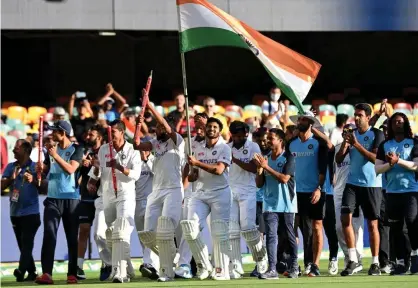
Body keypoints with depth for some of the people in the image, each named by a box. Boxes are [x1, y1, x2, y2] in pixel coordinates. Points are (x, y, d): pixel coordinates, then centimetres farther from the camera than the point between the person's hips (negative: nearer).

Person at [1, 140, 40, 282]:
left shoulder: (34, 167, -3)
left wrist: (33, 180, -27)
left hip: (31, 212, -6)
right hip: (15, 212, 6)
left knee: (27, 243, -15)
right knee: (22, 245, 10)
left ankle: (21, 271, -29)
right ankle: (31, 272, 18)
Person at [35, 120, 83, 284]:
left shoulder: (76, 149, -2)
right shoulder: (52, 149, 13)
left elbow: (70, 169, -16)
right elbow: (44, 169, 18)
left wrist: (55, 156, -21)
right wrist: (40, 168, -4)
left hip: (71, 199, -3)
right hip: (52, 198, 3)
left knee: (72, 237, 2)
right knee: (49, 235, -10)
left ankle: (72, 274, 7)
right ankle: (46, 273, -16)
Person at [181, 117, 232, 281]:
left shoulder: (224, 148, 0)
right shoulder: (198, 149, 16)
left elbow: (219, 169, -15)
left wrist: (197, 163, -17)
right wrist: (191, 175, -4)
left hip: (220, 193, -4)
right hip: (200, 193, 5)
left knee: (219, 233, -8)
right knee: (190, 229, -12)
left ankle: (221, 270, -4)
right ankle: (203, 265, 1)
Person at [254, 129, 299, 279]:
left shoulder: (288, 158, -4)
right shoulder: (266, 158, 12)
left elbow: (284, 178, -17)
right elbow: (259, 184, 12)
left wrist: (266, 167, -16)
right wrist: (259, 169, -5)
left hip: (286, 205, -4)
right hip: (270, 205, 4)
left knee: (289, 236, 6)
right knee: (271, 235, -9)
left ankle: (294, 267, 22)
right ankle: (272, 269, -15)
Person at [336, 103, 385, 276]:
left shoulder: (376, 134, -5)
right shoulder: (351, 133, 8)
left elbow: (376, 158, -16)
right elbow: (338, 160, 7)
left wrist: (357, 145, -22)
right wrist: (345, 144, -10)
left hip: (372, 185, -4)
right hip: (352, 183, 4)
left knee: (372, 224, 1)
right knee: (345, 218, -10)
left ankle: (375, 263, 8)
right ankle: (353, 261, -6)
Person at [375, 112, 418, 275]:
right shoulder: (385, 145, 12)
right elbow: (377, 169, 5)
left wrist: (398, 161, -18)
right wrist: (390, 164, -13)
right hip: (392, 192, 4)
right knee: (396, 228, 4)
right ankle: (400, 262, 8)